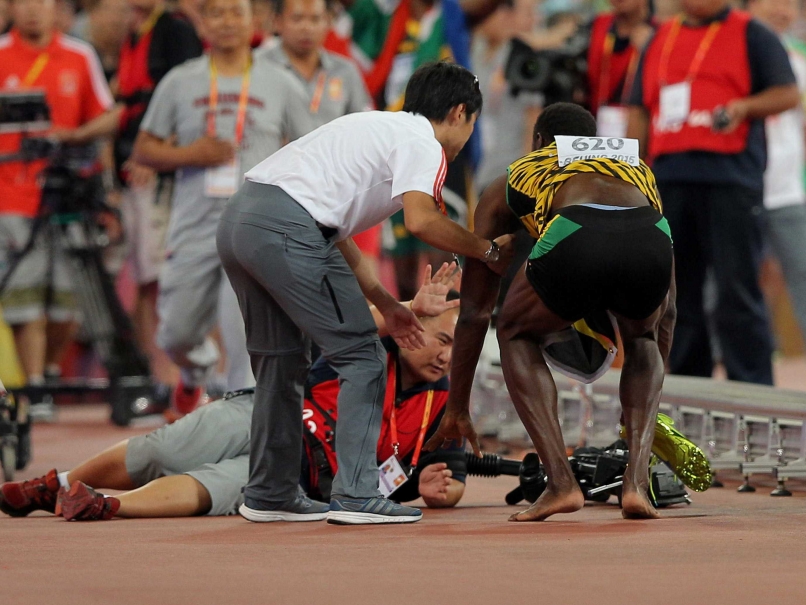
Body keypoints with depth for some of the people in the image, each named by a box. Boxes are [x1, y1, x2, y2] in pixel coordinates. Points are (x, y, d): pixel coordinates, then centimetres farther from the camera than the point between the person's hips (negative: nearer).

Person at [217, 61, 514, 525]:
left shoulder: (380, 128, 30)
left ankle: (270, 495, 27)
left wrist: (386, 304, 31)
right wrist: (489, 251, -2)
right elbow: (421, 221, -16)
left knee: (282, 362, 21)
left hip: (238, 220, 9)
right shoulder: (424, 144, 2)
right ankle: (356, 496, -4)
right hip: (289, 228, -9)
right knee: (362, 357, 0)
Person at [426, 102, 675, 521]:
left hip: (575, 239, -2)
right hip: (651, 241, 2)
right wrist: (648, 404, 60)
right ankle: (637, 482, 18)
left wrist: (457, 411, 50)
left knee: (517, 335, 30)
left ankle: (561, 483, 14)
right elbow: (666, 311, 48)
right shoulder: (638, 170, 43)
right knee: (643, 337, 36)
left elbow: (474, 312, 40)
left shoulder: (513, 179, 38)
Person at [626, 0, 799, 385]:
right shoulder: (660, 39, 20)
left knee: (737, 291, -7)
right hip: (669, 177, 5)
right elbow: (639, 111, 21)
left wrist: (745, 107, -17)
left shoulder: (751, 35, 5)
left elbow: (788, 93, 1)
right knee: (676, 291, 7)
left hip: (729, 179, -5)